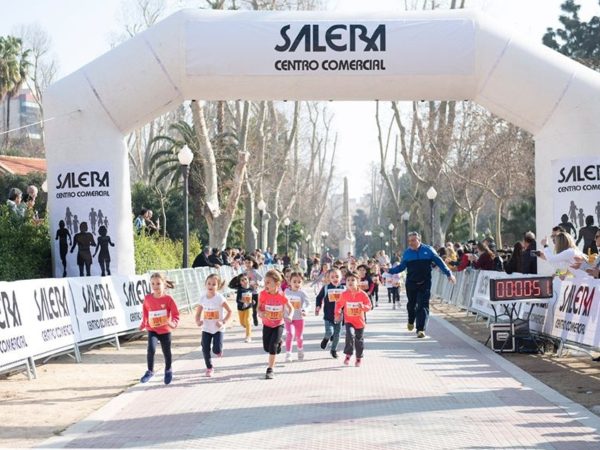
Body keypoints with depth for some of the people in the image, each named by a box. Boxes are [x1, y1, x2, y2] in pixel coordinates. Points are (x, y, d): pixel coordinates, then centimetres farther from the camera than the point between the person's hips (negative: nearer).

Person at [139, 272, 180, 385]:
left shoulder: (168, 299, -13)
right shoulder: (147, 298, -6)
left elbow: (175, 313, -12)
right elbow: (145, 312, 11)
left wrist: (173, 323, -29)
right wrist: (143, 324, 10)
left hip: (165, 330, -1)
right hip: (152, 330, 1)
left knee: (167, 352, 12)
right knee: (151, 349, -19)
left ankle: (168, 371, 39)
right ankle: (150, 371, -2)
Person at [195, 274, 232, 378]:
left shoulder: (220, 298, -14)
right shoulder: (203, 298, -2)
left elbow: (229, 311, -10)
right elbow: (198, 313, 6)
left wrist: (223, 322, -22)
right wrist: (198, 321, -14)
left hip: (218, 329, -4)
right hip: (206, 329, 4)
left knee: (216, 350, -13)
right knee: (205, 349, 0)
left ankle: (219, 350, 25)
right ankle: (209, 368, 20)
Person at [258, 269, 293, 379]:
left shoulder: (282, 296, -20)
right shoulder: (263, 294, -17)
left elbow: (290, 308, -5)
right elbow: (259, 307, -5)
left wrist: (289, 316, -24)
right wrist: (260, 313, -27)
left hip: (279, 324, -3)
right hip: (267, 324, 3)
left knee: (273, 346, -14)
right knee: (266, 347, 11)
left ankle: (270, 369, -3)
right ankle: (278, 342, 45)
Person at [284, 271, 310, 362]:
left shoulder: (302, 293, -11)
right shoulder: (286, 292, -3)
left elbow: (307, 303, -19)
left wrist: (304, 310, -37)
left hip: (299, 318, 0)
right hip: (289, 318, 0)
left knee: (299, 336, 13)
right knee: (290, 334, -18)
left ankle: (300, 351, 40)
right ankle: (288, 354, -14)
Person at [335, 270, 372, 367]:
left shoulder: (362, 294, -10)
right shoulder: (344, 294, -7)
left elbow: (369, 305, -7)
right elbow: (339, 304, 9)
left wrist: (363, 307, -27)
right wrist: (337, 314, 5)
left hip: (360, 321, 1)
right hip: (349, 321, 0)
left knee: (359, 340, 10)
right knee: (350, 335, -25)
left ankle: (359, 358, 28)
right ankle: (348, 355, -12)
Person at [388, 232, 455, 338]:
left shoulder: (428, 250, -4)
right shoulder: (407, 253, 1)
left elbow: (439, 262, 0)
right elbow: (401, 267, 8)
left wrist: (449, 274, -2)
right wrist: (390, 270, -2)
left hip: (425, 283, -2)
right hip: (411, 283, 2)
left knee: (423, 305, -9)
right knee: (411, 304, 15)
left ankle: (420, 329, -10)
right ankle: (411, 321, 44)